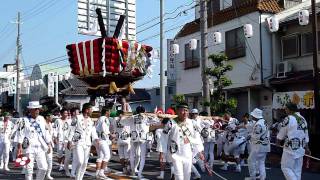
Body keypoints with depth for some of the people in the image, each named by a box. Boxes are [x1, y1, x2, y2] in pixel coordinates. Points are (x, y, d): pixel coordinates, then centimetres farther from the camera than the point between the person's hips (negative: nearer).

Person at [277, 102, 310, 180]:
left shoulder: (288, 119, -12)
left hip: (291, 148, -7)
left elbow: (281, 134, -3)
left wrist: (278, 141, 16)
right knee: (297, 170, 12)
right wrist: (306, 147, 23)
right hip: (300, 148, 7)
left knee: (286, 168, 2)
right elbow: (306, 135, 15)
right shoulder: (303, 119, 9)